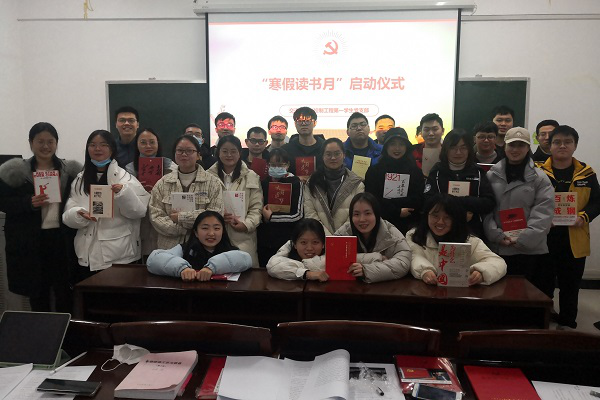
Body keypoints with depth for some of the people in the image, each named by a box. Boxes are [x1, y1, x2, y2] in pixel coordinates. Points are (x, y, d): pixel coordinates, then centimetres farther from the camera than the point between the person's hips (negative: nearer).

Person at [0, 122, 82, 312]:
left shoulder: (71, 170, 5)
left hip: (63, 239, 1)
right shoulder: (16, 170, 1)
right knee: (37, 291, 9)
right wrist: (29, 203, -14)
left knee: (65, 292, 4)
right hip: (30, 242, 0)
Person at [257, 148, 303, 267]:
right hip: (264, 241, 4)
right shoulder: (263, 183, 8)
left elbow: (298, 215, -10)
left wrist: (271, 216, -7)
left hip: (287, 240, -4)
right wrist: (263, 214, -3)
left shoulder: (295, 182, -4)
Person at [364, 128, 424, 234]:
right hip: (381, 223, -1)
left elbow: (418, 200, 0)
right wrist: (397, 212, -11)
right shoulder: (374, 170, 7)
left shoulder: (415, 171, 10)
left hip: (409, 225, 1)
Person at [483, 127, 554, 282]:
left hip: (530, 250, -1)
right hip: (497, 248, 2)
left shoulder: (539, 178, 1)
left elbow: (543, 214, -6)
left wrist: (523, 239, -14)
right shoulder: (491, 175, 6)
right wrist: (497, 235, -10)